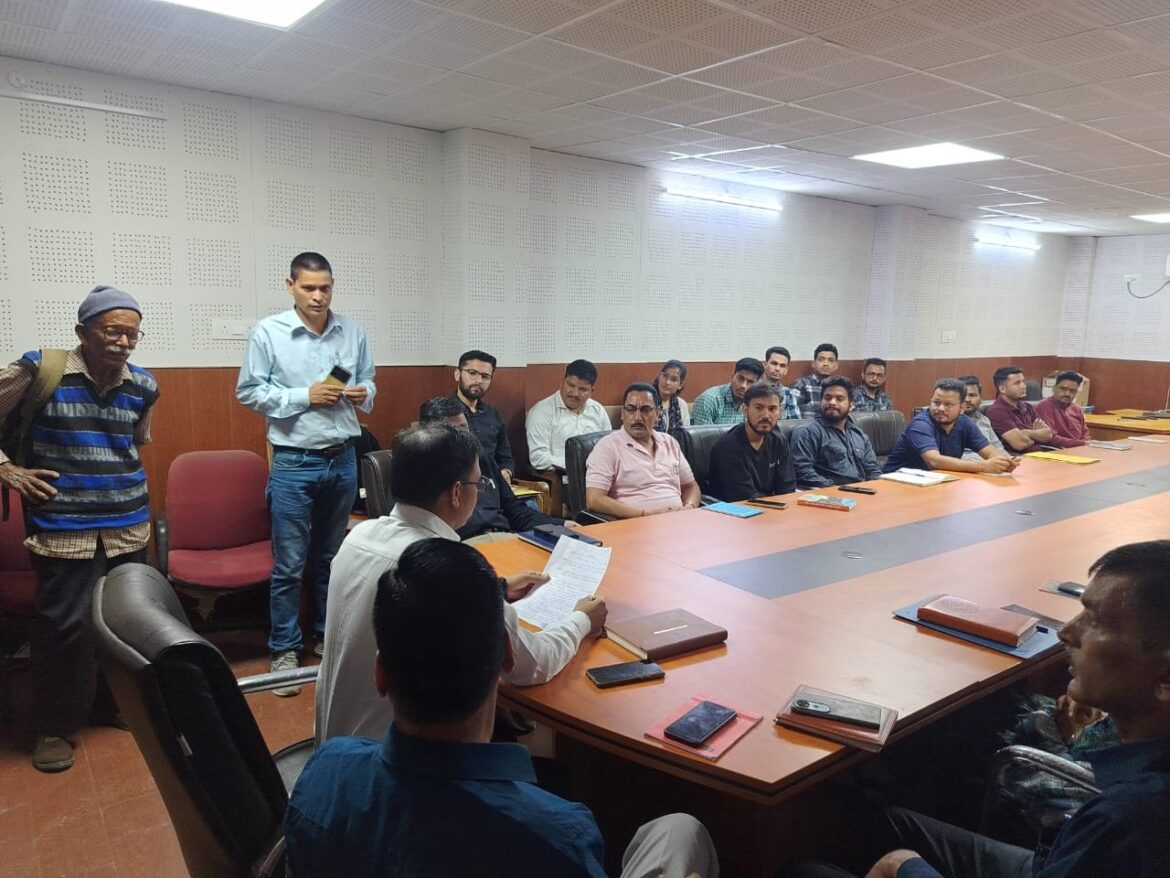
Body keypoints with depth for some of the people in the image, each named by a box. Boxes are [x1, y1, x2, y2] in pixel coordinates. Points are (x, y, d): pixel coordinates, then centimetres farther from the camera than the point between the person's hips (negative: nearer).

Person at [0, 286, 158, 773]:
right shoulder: (40, 371, -10)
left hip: (128, 525, 4)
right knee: (64, 625, -1)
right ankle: (54, 727, 19)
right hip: (63, 527, -4)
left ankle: (115, 705, 33)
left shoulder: (143, 385, 4)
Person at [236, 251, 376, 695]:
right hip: (294, 463, -3)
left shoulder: (353, 332, 3)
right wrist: (304, 396, -16)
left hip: (343, 460, 4)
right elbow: (248, 391, -5)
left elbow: (369, 382, 14)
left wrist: (364, 394, -9)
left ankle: (328, 635, 31)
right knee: (289, 564, 2)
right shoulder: (267, 332, -7)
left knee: (332, 557, 16)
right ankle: (285, 650, 16)